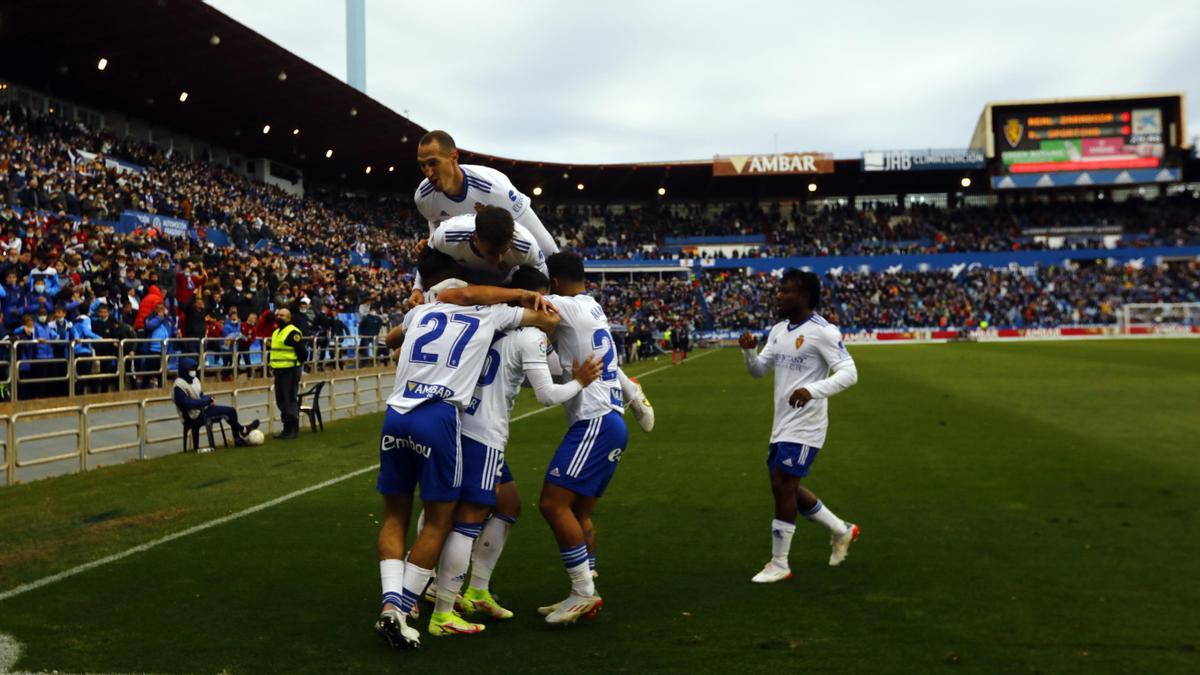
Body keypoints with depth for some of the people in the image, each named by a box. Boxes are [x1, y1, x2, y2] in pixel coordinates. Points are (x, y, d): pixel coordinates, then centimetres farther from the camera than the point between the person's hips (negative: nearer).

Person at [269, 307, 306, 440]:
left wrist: (296, 364, -8)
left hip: (290, 371, -10)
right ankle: (287, 429, 21)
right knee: (281, 401, 13)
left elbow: (302, 352, -15)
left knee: (290, 401, -7)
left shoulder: (293, 332, -12)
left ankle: (293, 430, -1)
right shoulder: (276, 332, 17)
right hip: (279, 371, 10)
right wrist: (273, 365, 16)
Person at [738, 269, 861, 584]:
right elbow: (759, 370, 15)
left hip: (804, 427, -9)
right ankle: (842, 531, 34)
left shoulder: (822, 331, -14)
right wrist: (749, 350, -7)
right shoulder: (778, 330, 10)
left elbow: (849, 373, -20)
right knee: (787, 488, 14)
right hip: (782, 425, 9)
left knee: (782, 487, -7)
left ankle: (779, 564, 7)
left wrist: (812, 390, -35)